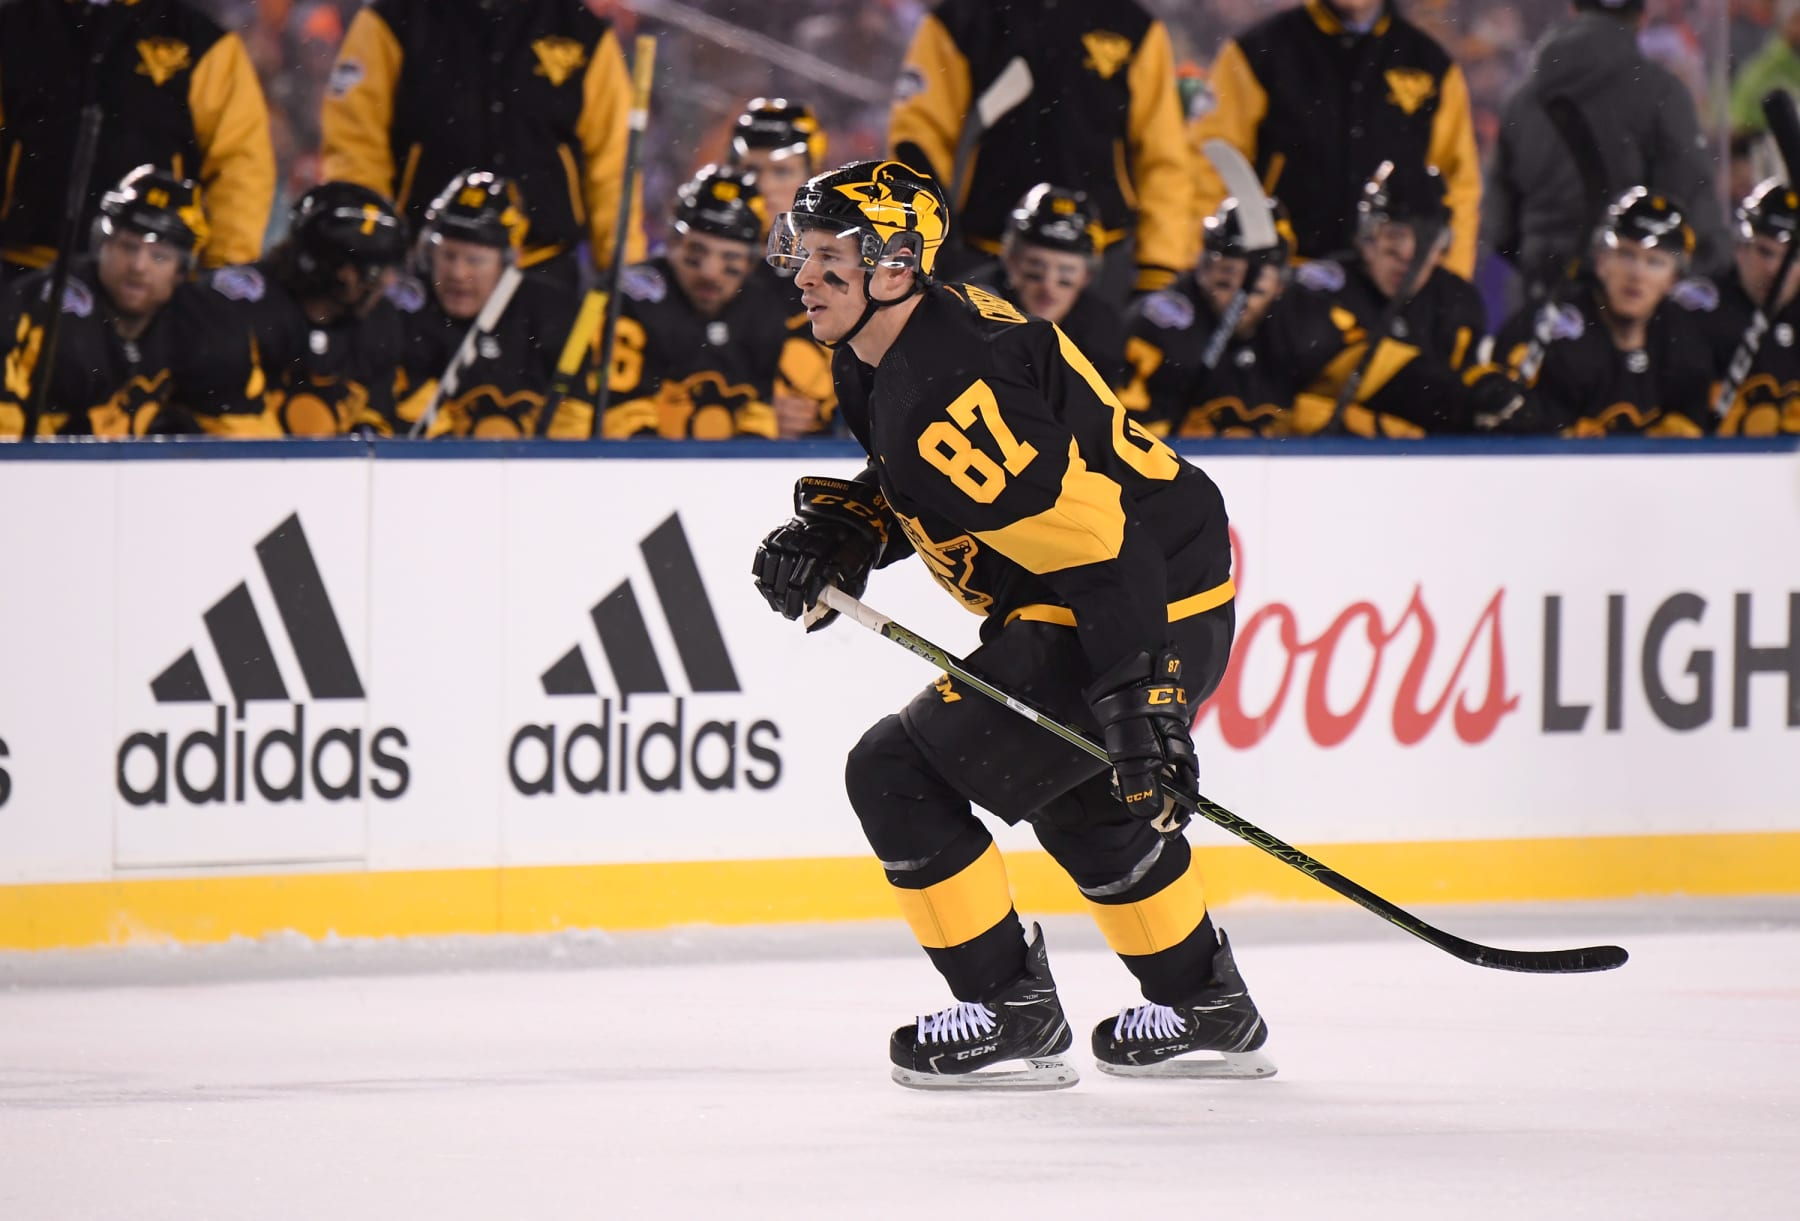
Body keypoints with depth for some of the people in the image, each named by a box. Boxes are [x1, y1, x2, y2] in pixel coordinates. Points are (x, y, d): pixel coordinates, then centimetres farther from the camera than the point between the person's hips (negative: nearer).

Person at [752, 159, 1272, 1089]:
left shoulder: (946, 392, -26)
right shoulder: (879, 358, 6)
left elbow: (1097, 542, -30)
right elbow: (909, 486, 24)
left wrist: (1143, 708, -33)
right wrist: (836, 534, 4)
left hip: (1148, 611, -11)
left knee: (899, 774, -7)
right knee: (1076, 790, 33)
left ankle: (1010, 1012, 0)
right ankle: (1206, 1009, 45)